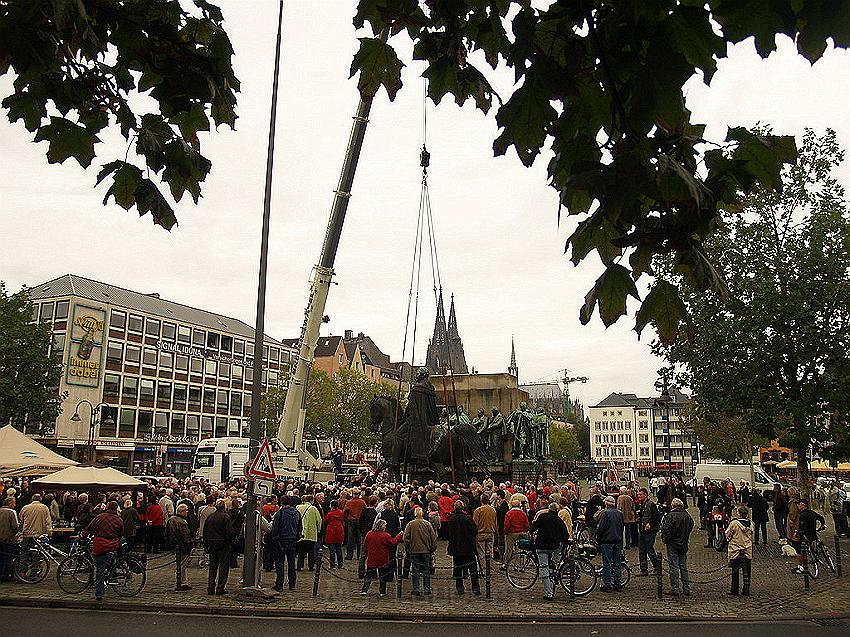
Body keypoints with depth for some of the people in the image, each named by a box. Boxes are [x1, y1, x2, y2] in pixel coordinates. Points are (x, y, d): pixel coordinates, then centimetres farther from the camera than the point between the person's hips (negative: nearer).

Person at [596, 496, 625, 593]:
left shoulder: (605, 513, -13)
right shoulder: (620, 513, 7)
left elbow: (600, 528, -15)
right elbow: (622, 527, 15)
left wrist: (598, 539, -1)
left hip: (607, 541, -6)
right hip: (618, 541, 6)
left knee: (607, 563, -1)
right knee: (618, 563, 11)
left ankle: (607, 585, 1)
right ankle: (618, 584, 16)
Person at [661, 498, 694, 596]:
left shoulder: (671, 516, -17)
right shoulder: (687, 515, 1)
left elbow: (666, 530, -18)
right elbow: (691, 526, 13)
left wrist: (665, 539, -3)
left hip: (673, 544, -6)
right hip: (684, 544, 6)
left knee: (674, 567, -1)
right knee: (684, 567, 13)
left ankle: (674, 589, 0)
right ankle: (686, 589, 15)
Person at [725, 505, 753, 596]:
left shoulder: (734, 523, -15)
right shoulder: (750, 524, -3)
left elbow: (727, 535, -7)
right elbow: (751, 537, 9)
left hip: (735, 551, -3)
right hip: (748, 551, 3)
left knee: (735, 571, 6)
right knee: (747, 571, 11)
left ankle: (734, 590, 11)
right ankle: (746, 590, 14)